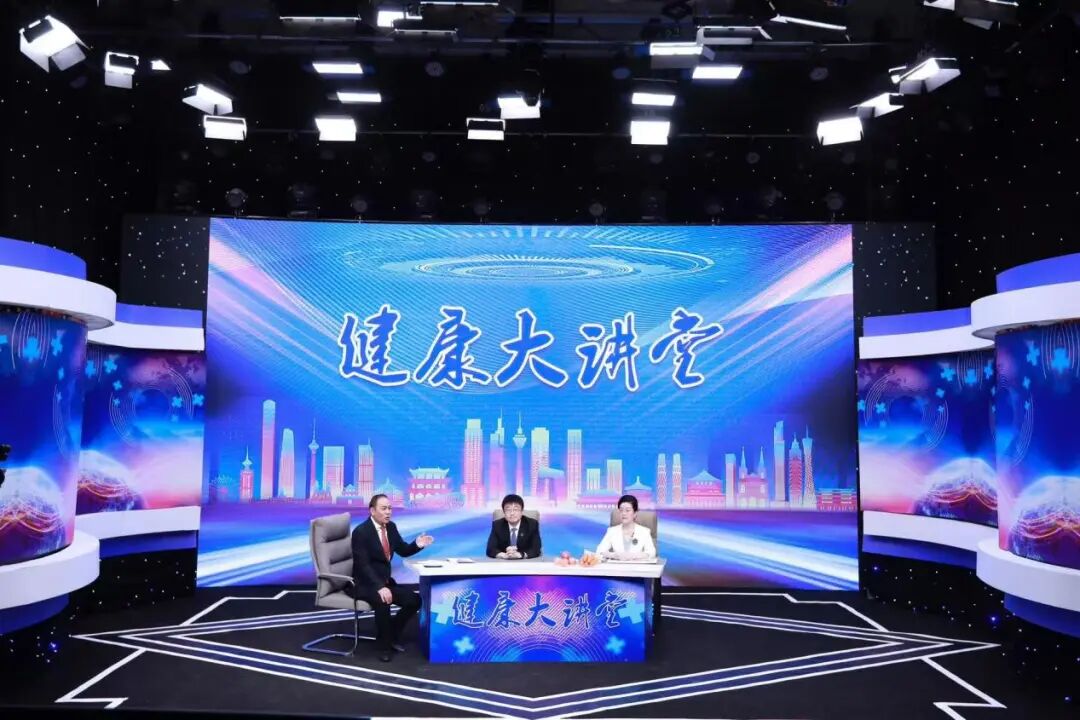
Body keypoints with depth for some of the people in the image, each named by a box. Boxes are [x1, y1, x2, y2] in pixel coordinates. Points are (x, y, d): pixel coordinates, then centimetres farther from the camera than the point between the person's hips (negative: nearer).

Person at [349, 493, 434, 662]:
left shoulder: (391, 527, 4)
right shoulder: (361, 531, -18)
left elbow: (403, 551, 12)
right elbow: (363, 565, -25)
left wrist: (417, 545, -10)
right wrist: (380, 587, -37)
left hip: (385, 581, 8)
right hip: (363, 583, -8)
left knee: (415, 600, -4)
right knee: (382, 601, -35)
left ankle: (392, 633, 16)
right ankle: (383, 644, -12)